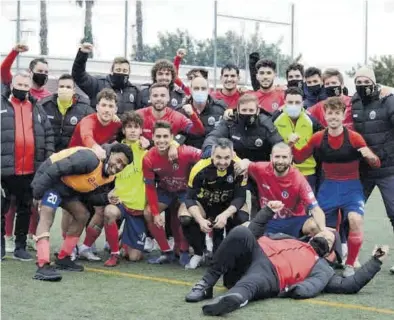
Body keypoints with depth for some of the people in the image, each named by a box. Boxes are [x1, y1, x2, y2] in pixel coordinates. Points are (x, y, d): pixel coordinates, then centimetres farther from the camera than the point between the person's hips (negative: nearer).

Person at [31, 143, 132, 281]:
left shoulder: (109, 176, 2)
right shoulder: (90, 159, -30)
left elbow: (88, 192, 11)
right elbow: (55, 170, -30)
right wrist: (38, 194, -27)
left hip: (68, 188, 10)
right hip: (49, 179, -10)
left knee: (83, 214, 11)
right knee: (47, 216, -25)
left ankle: (63, 258, 19)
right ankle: (43, 266, -38)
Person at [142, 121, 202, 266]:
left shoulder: (185, 152, -36)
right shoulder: (148, 159, -24)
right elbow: (150, 187, -13)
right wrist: (156, 213, -14)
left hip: (187, 188, -4)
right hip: (165, 189, 4)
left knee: (183, 216, -26)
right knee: (148, 213, -8)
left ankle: (184, 252, 0)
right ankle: (167, 253, 6)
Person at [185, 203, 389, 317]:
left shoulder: (321, 268, 32)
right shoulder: (286, 237, 41)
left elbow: (350, 285, 21)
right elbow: (252, 236, 36)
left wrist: (375, 262, 18)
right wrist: (268, 212, 27)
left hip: (268, 275, -3)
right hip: (252, 255, 4)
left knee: (248, 286, -41)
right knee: (241, 233, -29)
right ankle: (206, 284, -28)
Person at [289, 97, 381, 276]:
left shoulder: (354, 137, -11)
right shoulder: (318, 138, -3)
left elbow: (376, 164, -5)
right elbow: (299, 158, 9)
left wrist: (370, 157, -28)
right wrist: (292, 146, -11)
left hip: (351, 187, -3)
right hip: (328, 187, 3)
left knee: (355, 220, -27)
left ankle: (350, 265, -8)